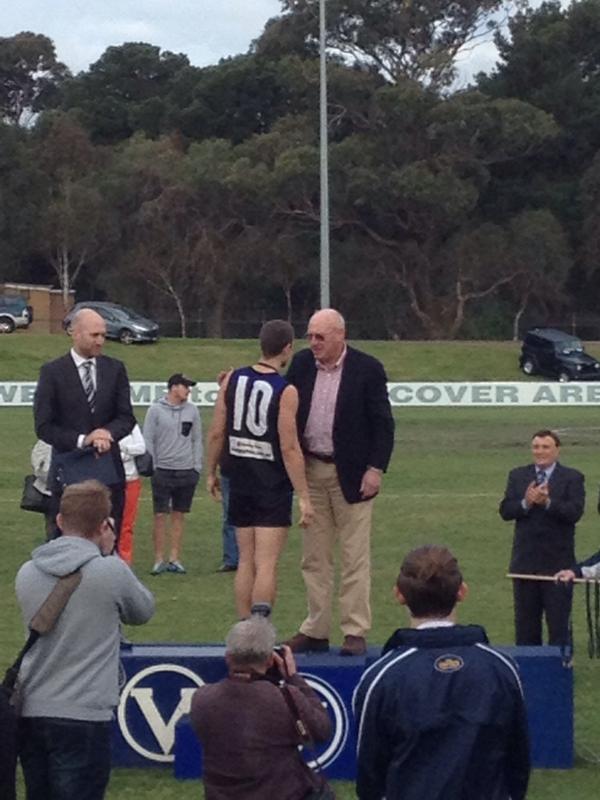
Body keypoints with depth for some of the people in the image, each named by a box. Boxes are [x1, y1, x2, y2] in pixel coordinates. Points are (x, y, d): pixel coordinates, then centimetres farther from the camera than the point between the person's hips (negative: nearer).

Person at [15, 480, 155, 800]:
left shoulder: (27, 573, 4)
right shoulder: (111, 572, -12)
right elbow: (143, 611, 6)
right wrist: (108, 554, 11)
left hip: (30, 712, 6)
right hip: (82, 715, -5)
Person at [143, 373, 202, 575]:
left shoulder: (192, 410, 7)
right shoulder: (156, 410, -2)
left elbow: (197, 439, 10)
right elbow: (148, 440, -1)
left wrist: (197, 466, 4)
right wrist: (151, 466, -6)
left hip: (186, 471, 3)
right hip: (163, 471, -3)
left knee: (179, 516, 7)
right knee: (160, 516, -2)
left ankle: (174, 559, 12)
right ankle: (159, 560, 4)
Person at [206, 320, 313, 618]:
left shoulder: (233, 380, 1)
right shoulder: (285, 391, -13)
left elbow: (217, 432, 4)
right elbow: (289, 448, -16)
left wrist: (211, 472, 17)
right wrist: (304, 496, -12)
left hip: (239, 481, 5)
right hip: (273, 485, -5)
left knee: (246, 561, 13)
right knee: (266, 564, -6)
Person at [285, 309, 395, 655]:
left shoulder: (367, 369, -7)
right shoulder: (302, 364, 5)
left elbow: (383, 423, -6)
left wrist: (376, 468, -12)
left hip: (351, 475, -5)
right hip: (311, 471, 5)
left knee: (355, 558, -2)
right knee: (314, 558, 9)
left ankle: (356, 633, 2)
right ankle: (316, 630, 16)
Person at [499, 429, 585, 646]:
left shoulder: (572, 478, -2)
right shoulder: (517, 476, 8)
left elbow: (575, 512, -15)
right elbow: (505, 511, -1)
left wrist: (548, 502, -28)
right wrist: (526, 503, -20)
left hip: (557, 561, -3)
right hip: (525, 561, 3)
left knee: (558, 620, 1)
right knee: (525, 620, 11)